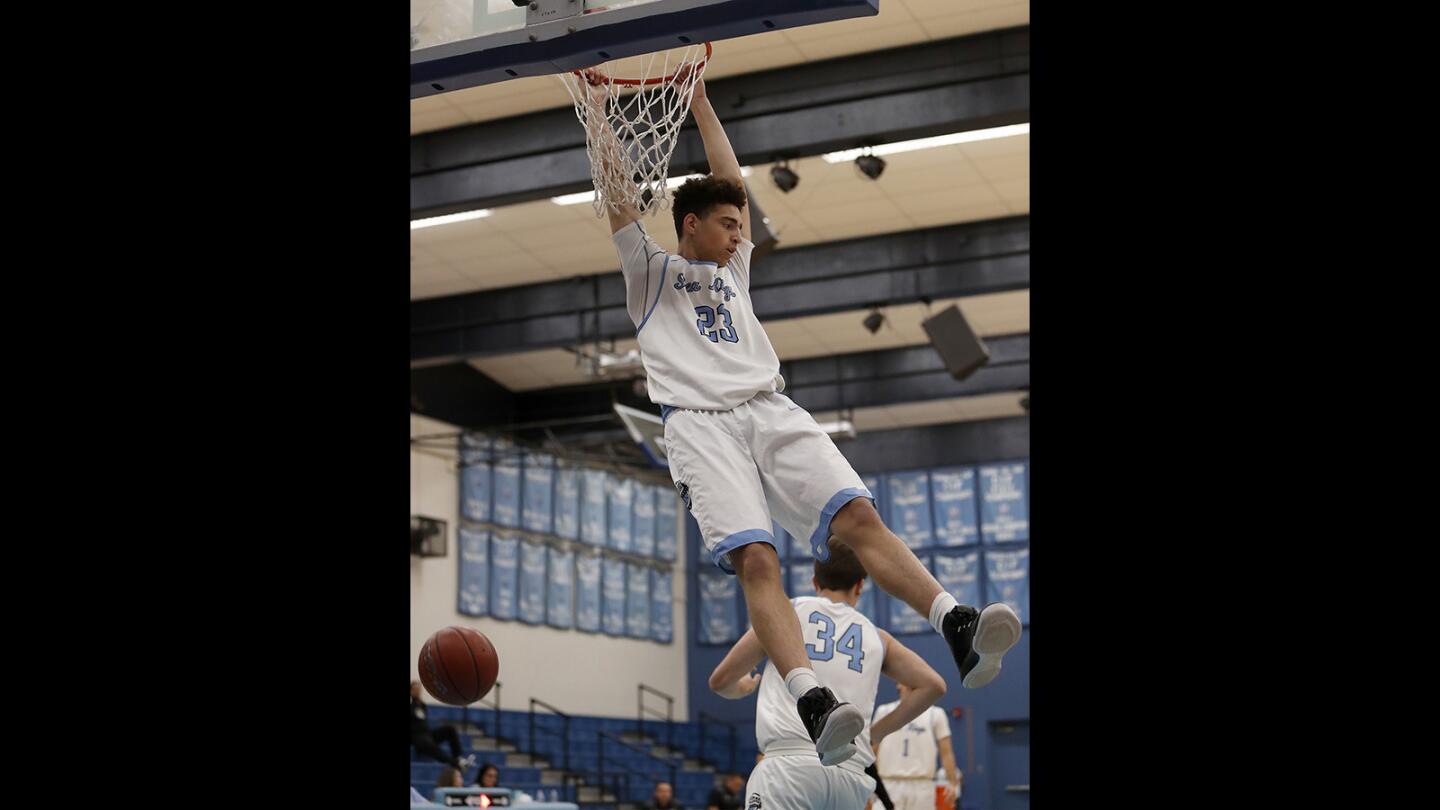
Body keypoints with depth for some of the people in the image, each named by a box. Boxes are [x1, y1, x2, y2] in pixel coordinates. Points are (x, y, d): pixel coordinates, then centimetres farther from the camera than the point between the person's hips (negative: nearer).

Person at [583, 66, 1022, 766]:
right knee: (754, 558, -26)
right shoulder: (649, 269, 19)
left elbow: (729, 177, 34)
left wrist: (700, 99, 38)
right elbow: (613, 185, 15)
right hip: (701, 424, -5)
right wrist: (596, 102, 20)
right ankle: (813, 706, -43)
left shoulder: (734, 267, 32)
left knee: (858, 516, -20)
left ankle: (959, 629, -36)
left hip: (772, 410, 5)